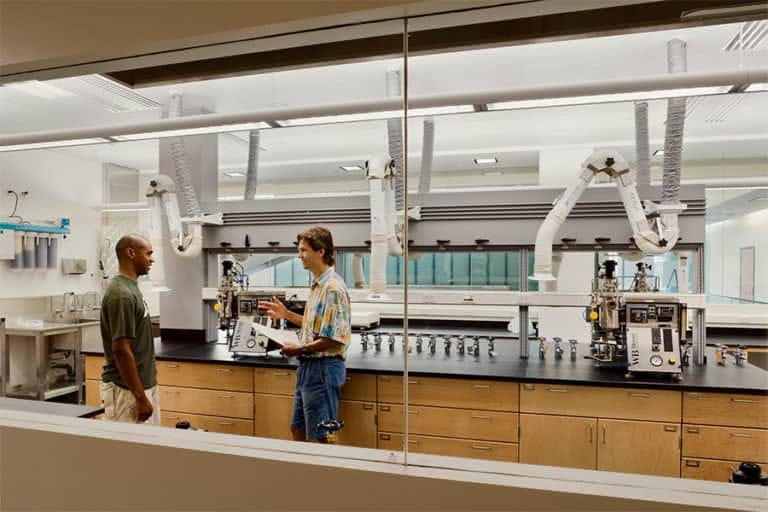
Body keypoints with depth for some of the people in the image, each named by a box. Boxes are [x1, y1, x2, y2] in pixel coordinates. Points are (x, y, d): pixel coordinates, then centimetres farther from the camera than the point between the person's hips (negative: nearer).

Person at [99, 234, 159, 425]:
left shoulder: (131, 288, 9)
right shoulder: (121, 294, -21)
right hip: (127, 390, -10)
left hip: (143, 385, 10)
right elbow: (121, 350, -24)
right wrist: (140, 397, -21)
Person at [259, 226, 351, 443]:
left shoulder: (333, 287, -20)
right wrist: (286, 314, 16)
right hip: (309, 366, 10)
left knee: (324, 436, 3)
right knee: (298, 429, 19)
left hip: (323, 368, -10)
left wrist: (300, 349, -15)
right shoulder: (318, 284, 11)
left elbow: (334, 338, -24)